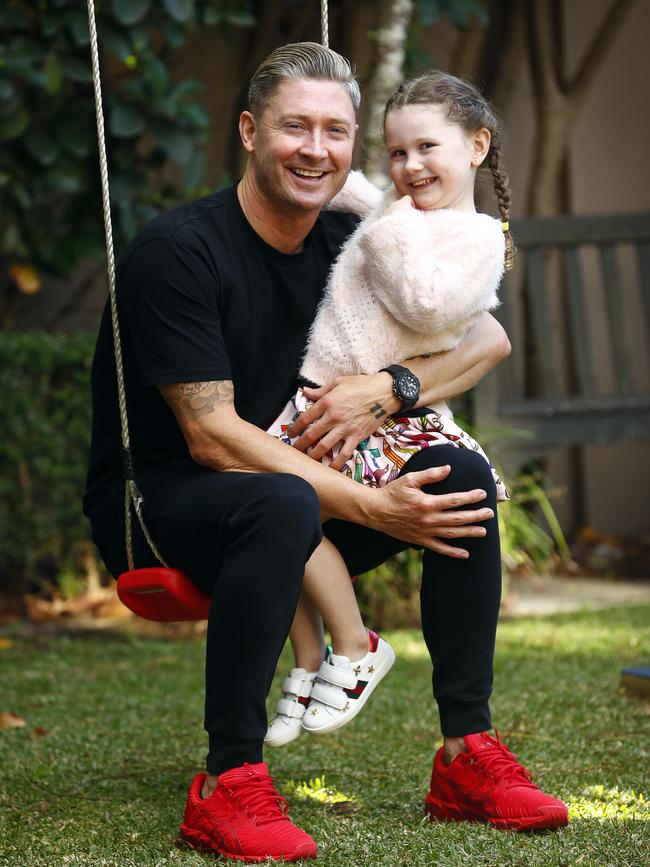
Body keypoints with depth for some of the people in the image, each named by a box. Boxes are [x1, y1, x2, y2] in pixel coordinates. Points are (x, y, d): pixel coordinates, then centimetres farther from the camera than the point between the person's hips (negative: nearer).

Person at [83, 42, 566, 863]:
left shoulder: (347, 249, 3)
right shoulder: (176, 249, -19)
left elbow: (488, 339, 6)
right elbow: (210, 436, -24)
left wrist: (385, 389, -15)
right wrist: (371, 507, -28)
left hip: (288, 502, 7)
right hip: (153, 505, -7)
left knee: (462, 478, -12)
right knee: (283, 504, -39)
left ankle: (470, 752, -7)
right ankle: (227, 783, -32)